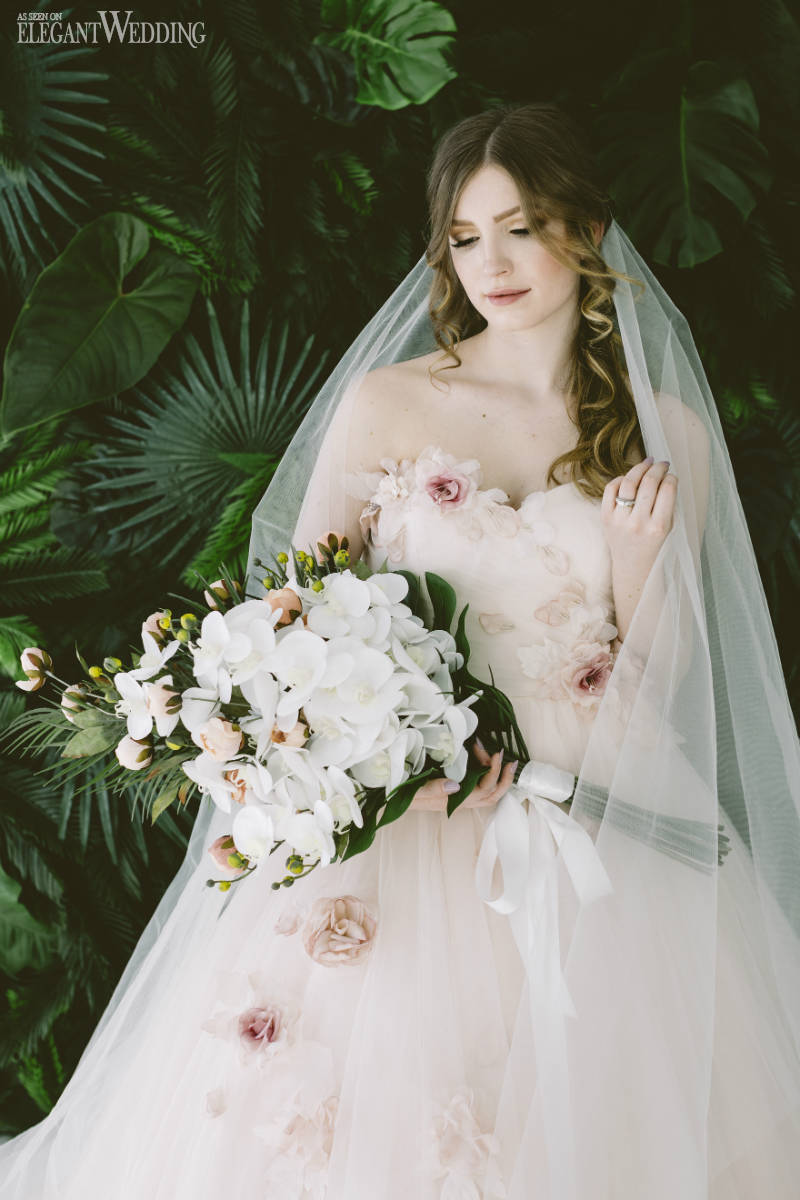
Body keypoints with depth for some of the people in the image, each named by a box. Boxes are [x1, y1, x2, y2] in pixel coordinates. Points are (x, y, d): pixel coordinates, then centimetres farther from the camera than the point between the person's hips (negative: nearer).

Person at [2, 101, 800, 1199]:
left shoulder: (667, 432, 3)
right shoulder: (384, 403, 0)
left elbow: (658, 681, 7)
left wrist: (638, 563, -12)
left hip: (601, 839, 1)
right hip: (397, 818, -1)